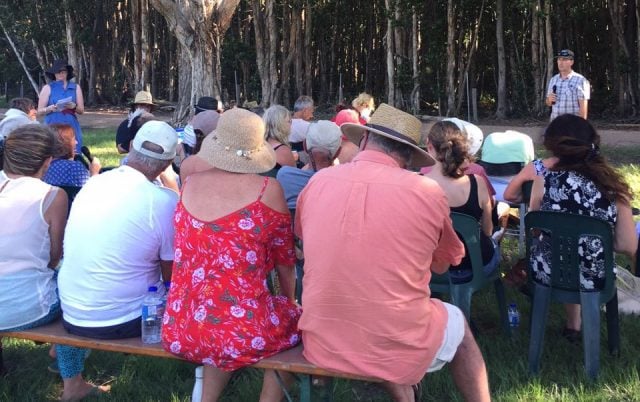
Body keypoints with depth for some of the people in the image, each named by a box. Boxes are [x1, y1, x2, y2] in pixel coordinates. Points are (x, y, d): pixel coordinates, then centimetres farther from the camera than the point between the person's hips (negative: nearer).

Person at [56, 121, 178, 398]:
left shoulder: (93, 182, 0)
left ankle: (71, 380, 42)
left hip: (71, 316, 6)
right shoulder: (164, 201, -19)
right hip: (122, 321, -6)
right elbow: (171, 276, -10)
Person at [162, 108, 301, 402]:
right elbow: (285, 260, 5)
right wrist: (291, 302, 23)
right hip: (242, 332, -4)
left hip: (180, 330, 5)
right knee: (292, 318, 25)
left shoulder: (190, 184, 3)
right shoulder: (267, 189, -8)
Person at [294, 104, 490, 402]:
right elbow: (441, 265, 8)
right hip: (398, 349, -3)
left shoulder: (318, 182, -3)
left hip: (322, 345, 3)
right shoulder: (428, 192, -9)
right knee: (458, 323, 28)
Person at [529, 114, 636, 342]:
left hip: (548, 272, -1)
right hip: (593, 279, 1)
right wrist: (597, 237, 9)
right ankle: (573, 325, 48)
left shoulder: (545, 180, -15)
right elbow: (628, 247, -9)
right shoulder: (614, 186, -12)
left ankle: (573, 323, 51)